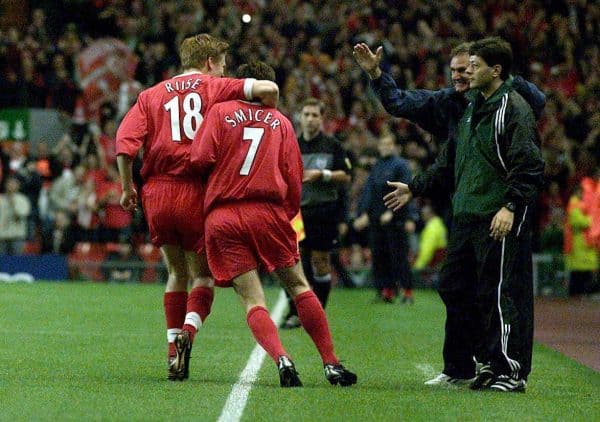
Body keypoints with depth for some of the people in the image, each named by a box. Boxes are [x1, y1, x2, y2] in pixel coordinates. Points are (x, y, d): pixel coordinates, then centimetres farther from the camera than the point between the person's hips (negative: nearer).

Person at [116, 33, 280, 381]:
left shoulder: (151, 95, 13)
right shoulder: (216, 88, 5)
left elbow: (125, 142, 1)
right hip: (197, 193, -3)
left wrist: (128, 188, 10)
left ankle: (174, 353, 11)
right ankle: (188, 331, -17)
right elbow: (267, 88, -9)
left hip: (157, 193, 3)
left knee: (177, 274, 18)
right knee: (203, 275, 10)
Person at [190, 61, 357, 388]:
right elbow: (294, 179, 8)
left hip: (221, 216, -1)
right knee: (298, 286, 12)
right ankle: (331, 364, 8)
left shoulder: (220, 112, 6)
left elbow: (201, 159, -6)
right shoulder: (281, 122, 13)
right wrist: (287, 217, 21)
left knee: (252, 300, 1)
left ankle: (281, 359, -21)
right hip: (268, 211, 1)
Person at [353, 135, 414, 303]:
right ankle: (387, 289, 7)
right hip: (376, 218, 6)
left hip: (395, 219, -6)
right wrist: (363, 213, 2)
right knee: (378, 255, 3)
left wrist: (391, 212, -16)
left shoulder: (401, 165, -2)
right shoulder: (376, 167, 15)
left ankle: (407, 291, -2)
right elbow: (368, 191, 14)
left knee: (398, 256, -6)